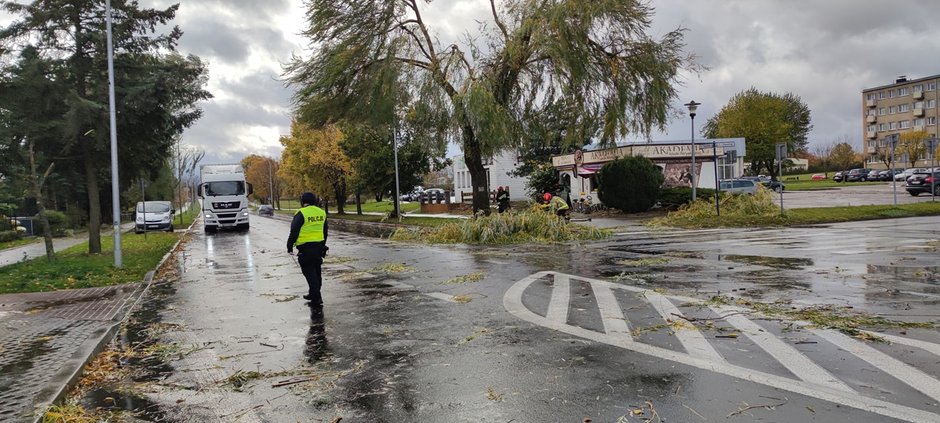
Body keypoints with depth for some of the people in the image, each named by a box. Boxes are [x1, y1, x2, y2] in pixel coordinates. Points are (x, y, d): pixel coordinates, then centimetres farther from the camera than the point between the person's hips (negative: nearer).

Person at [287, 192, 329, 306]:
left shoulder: (301, 214, -11)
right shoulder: (322, 213, 10)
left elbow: (294, 232, -12)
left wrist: (290, 246, -3)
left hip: (306, 248, -6)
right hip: (319, 246, 7)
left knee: (309, 272, -3)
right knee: (316, 270, 17)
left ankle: (316, 298, -6)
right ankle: (314, 294, 30)